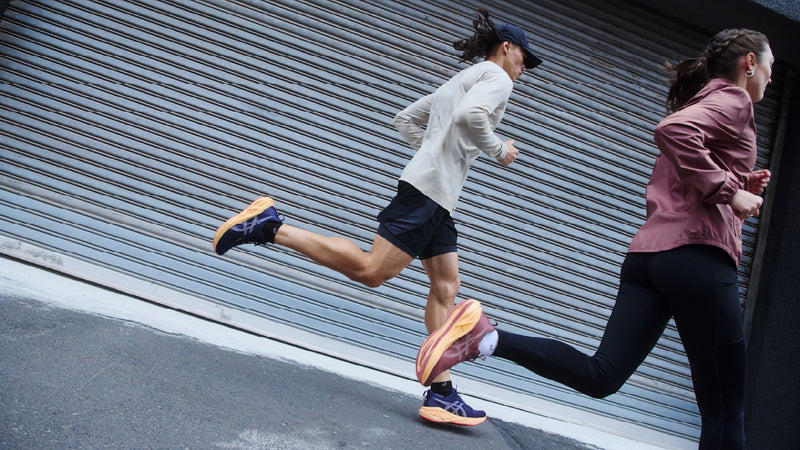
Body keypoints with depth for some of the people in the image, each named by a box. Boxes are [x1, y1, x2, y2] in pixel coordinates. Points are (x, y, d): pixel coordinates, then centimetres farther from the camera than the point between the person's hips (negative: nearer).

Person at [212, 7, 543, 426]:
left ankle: (440, 393, 1)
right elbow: (470, 115, -20)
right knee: (370, 270, -17)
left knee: (446, 288, 4)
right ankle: (271, 227, -14)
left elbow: (404, 119, 32)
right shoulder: (497, 77, 2)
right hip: (429, 190, -10)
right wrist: (499, 149, -6)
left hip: (437, 201, 10)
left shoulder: (458, 80, 30)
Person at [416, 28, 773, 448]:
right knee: (725, 409, -1)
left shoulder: (697, 104, 30)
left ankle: (484, 337, -17)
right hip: (698, 254, -8)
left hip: (648, 252, 8)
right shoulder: (734, 100, 2)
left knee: (600, 375, -3)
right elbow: (672, 129, -20)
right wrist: (728, 190, -14)